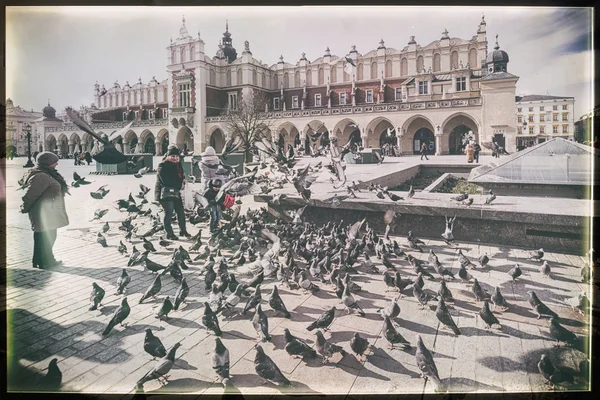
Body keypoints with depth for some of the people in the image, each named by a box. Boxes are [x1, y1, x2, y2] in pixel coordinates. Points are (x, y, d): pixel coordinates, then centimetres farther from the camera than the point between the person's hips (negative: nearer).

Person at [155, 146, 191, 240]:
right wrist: (180, 184, -15)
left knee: (181, 212, 11)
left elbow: (181, 176, 19)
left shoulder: (178, 165, 14)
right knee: (169, 213, -7)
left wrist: (182, 181, -7)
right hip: (165, 193, -8)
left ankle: (183, 231, 26)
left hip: (176, 192, 8)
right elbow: (165, 181, -20)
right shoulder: (162, 166, -11)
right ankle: (169, 234, 1)